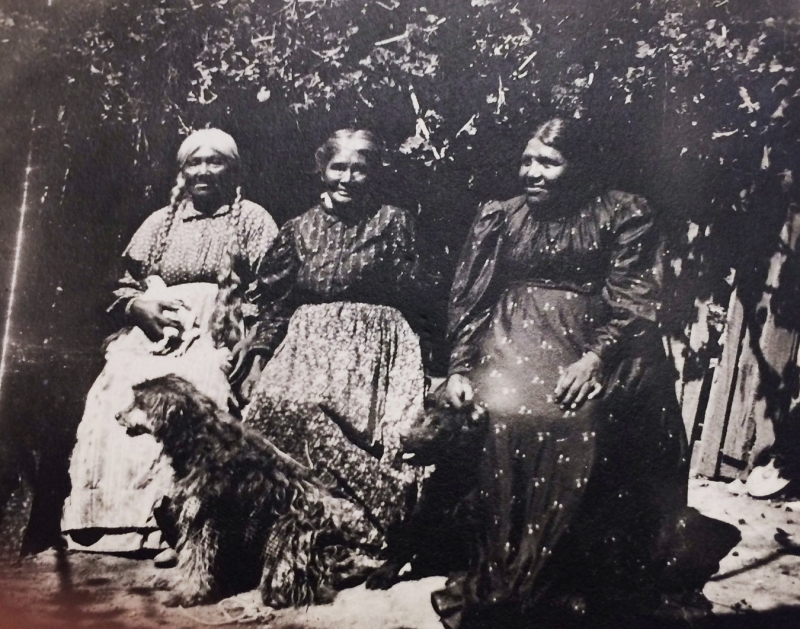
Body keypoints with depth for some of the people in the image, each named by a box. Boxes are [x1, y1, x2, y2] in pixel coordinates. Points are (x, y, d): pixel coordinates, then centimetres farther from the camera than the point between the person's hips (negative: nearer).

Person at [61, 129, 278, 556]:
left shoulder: (253, 219, 12)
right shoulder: (161, 221, 24)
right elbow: (123, 289, 22)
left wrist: (245, 345, -15)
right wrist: (141, 305, -2)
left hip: (218, 337, -4)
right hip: (153, 333, 4)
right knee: (114, 395, -24)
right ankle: (104, 522, -23)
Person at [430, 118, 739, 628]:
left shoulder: (622, 215, 7)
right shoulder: (500, 218, 17)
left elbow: (634, 300, -3)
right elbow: (470, 299, 12)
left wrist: (594, 358, -18)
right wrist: (460, 368, 0)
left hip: (597, 353, -2)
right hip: (515, 354, 3)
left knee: (580, 446, -25)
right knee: (512, 437, -23)